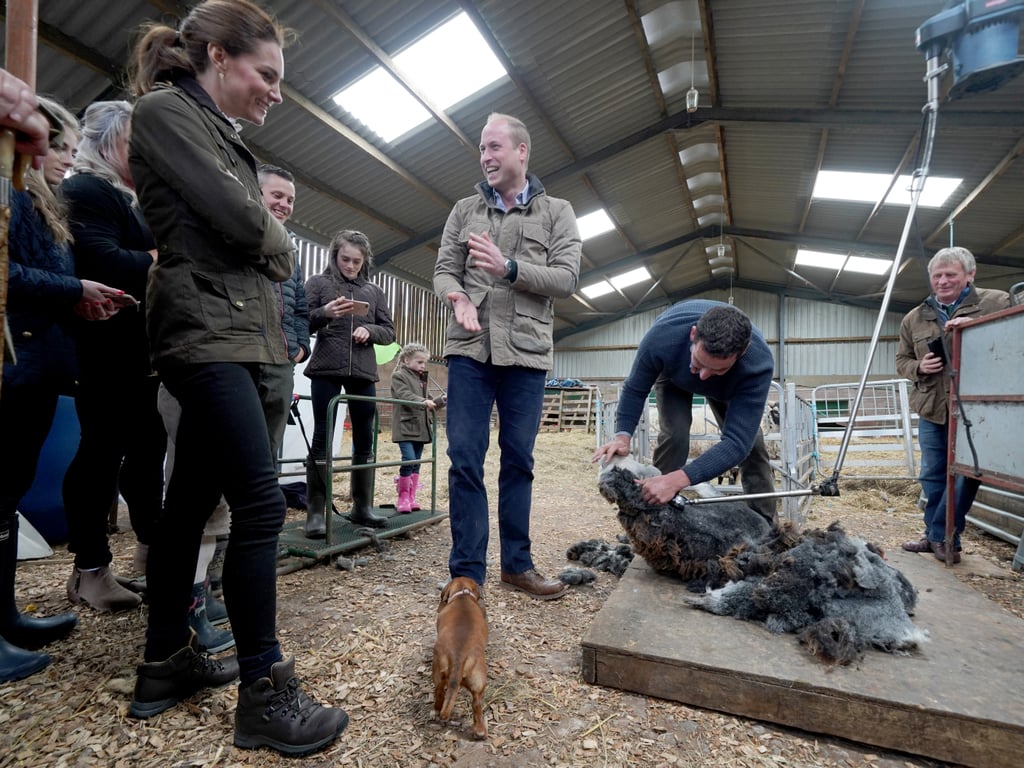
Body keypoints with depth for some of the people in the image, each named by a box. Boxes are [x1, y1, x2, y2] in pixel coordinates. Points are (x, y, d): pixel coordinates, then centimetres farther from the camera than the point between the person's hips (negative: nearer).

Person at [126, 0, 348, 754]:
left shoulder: (216, 132, 25)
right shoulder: (167, 110, -3)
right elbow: (238, 218, -14)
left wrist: (267, 247, 2)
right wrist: (281, 244, 4)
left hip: (229, 332, 9)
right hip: (206, 331, -9)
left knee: (192, 500, 11)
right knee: (261, 503, -12)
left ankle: (167, 662, 24)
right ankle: (264, 691, -1)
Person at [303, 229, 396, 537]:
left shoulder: (374, 291, 15)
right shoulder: (318, 283, 6)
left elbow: (389, 331, 13)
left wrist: (369, 330, -8)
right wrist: (325, 313, -19)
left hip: (363, 372, 4)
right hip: (326, 370, -3)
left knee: (365, 438, 7)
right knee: (322, 437, -2)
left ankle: (362, 506, 18)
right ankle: (316, 512, 4)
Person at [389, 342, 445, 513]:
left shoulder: (422, 380, 19)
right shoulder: (399, 376, -4)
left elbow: (428, 405, 23)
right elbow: (405, 396, -21)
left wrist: (441, 401, 6)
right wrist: (423, 402, -33)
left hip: (420, 428, 8)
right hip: (405, 427, -7)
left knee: (416, 463, 9)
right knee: (409, 459, -16)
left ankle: (411, 497, 18)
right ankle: (403, 497, -2)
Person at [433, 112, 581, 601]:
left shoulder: (556, 213, 10)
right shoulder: (465, 211, 14)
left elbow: (567, 278, -2)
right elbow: (444, 271, 8)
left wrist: (509, 268, -17)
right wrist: (458, 297, -15)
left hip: (526, 352, 0)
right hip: (469, 348, 1)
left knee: (518, 460, 7)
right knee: (465, 459, -2)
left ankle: (517, 565, 20)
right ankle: (466, 570, 8)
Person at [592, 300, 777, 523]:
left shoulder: (759, 364, -43)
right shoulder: (662, 338, -43)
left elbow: (737, 441, -45)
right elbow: (634, 389, -25)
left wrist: (677, 480, -57)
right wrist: (623, 435, -41)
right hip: (673, 374, -1)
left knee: (750, 440, -9)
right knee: (673, 434, -21)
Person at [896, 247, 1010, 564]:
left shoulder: (997, 302, -1)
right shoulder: (913, 318, 9)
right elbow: (901, 361, 17)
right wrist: (918, 367, -6)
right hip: (932, 411, 4)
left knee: (964, 475, 0)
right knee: (932, 477, 10)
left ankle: (940, 536, 13)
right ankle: (937, 536, 23)